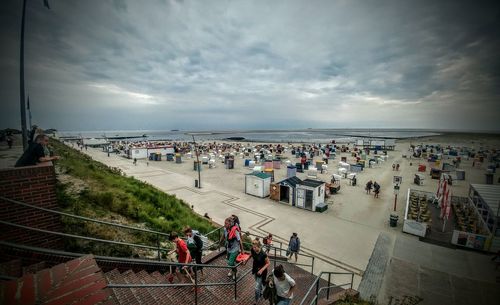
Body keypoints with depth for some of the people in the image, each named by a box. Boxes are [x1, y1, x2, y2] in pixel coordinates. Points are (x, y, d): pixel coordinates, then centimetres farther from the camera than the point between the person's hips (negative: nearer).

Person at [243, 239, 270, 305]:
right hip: (255, 269, 5)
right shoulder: (252, 250, -20)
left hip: (261, 271, -5)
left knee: (257, 288, 3)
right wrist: (246, 260, 5)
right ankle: (261, 293, 58)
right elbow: (251, 255, 5)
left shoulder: (263, 254, -34)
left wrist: (262, 270, -27)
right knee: (259, 284, 29)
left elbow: (268, 263, -20)